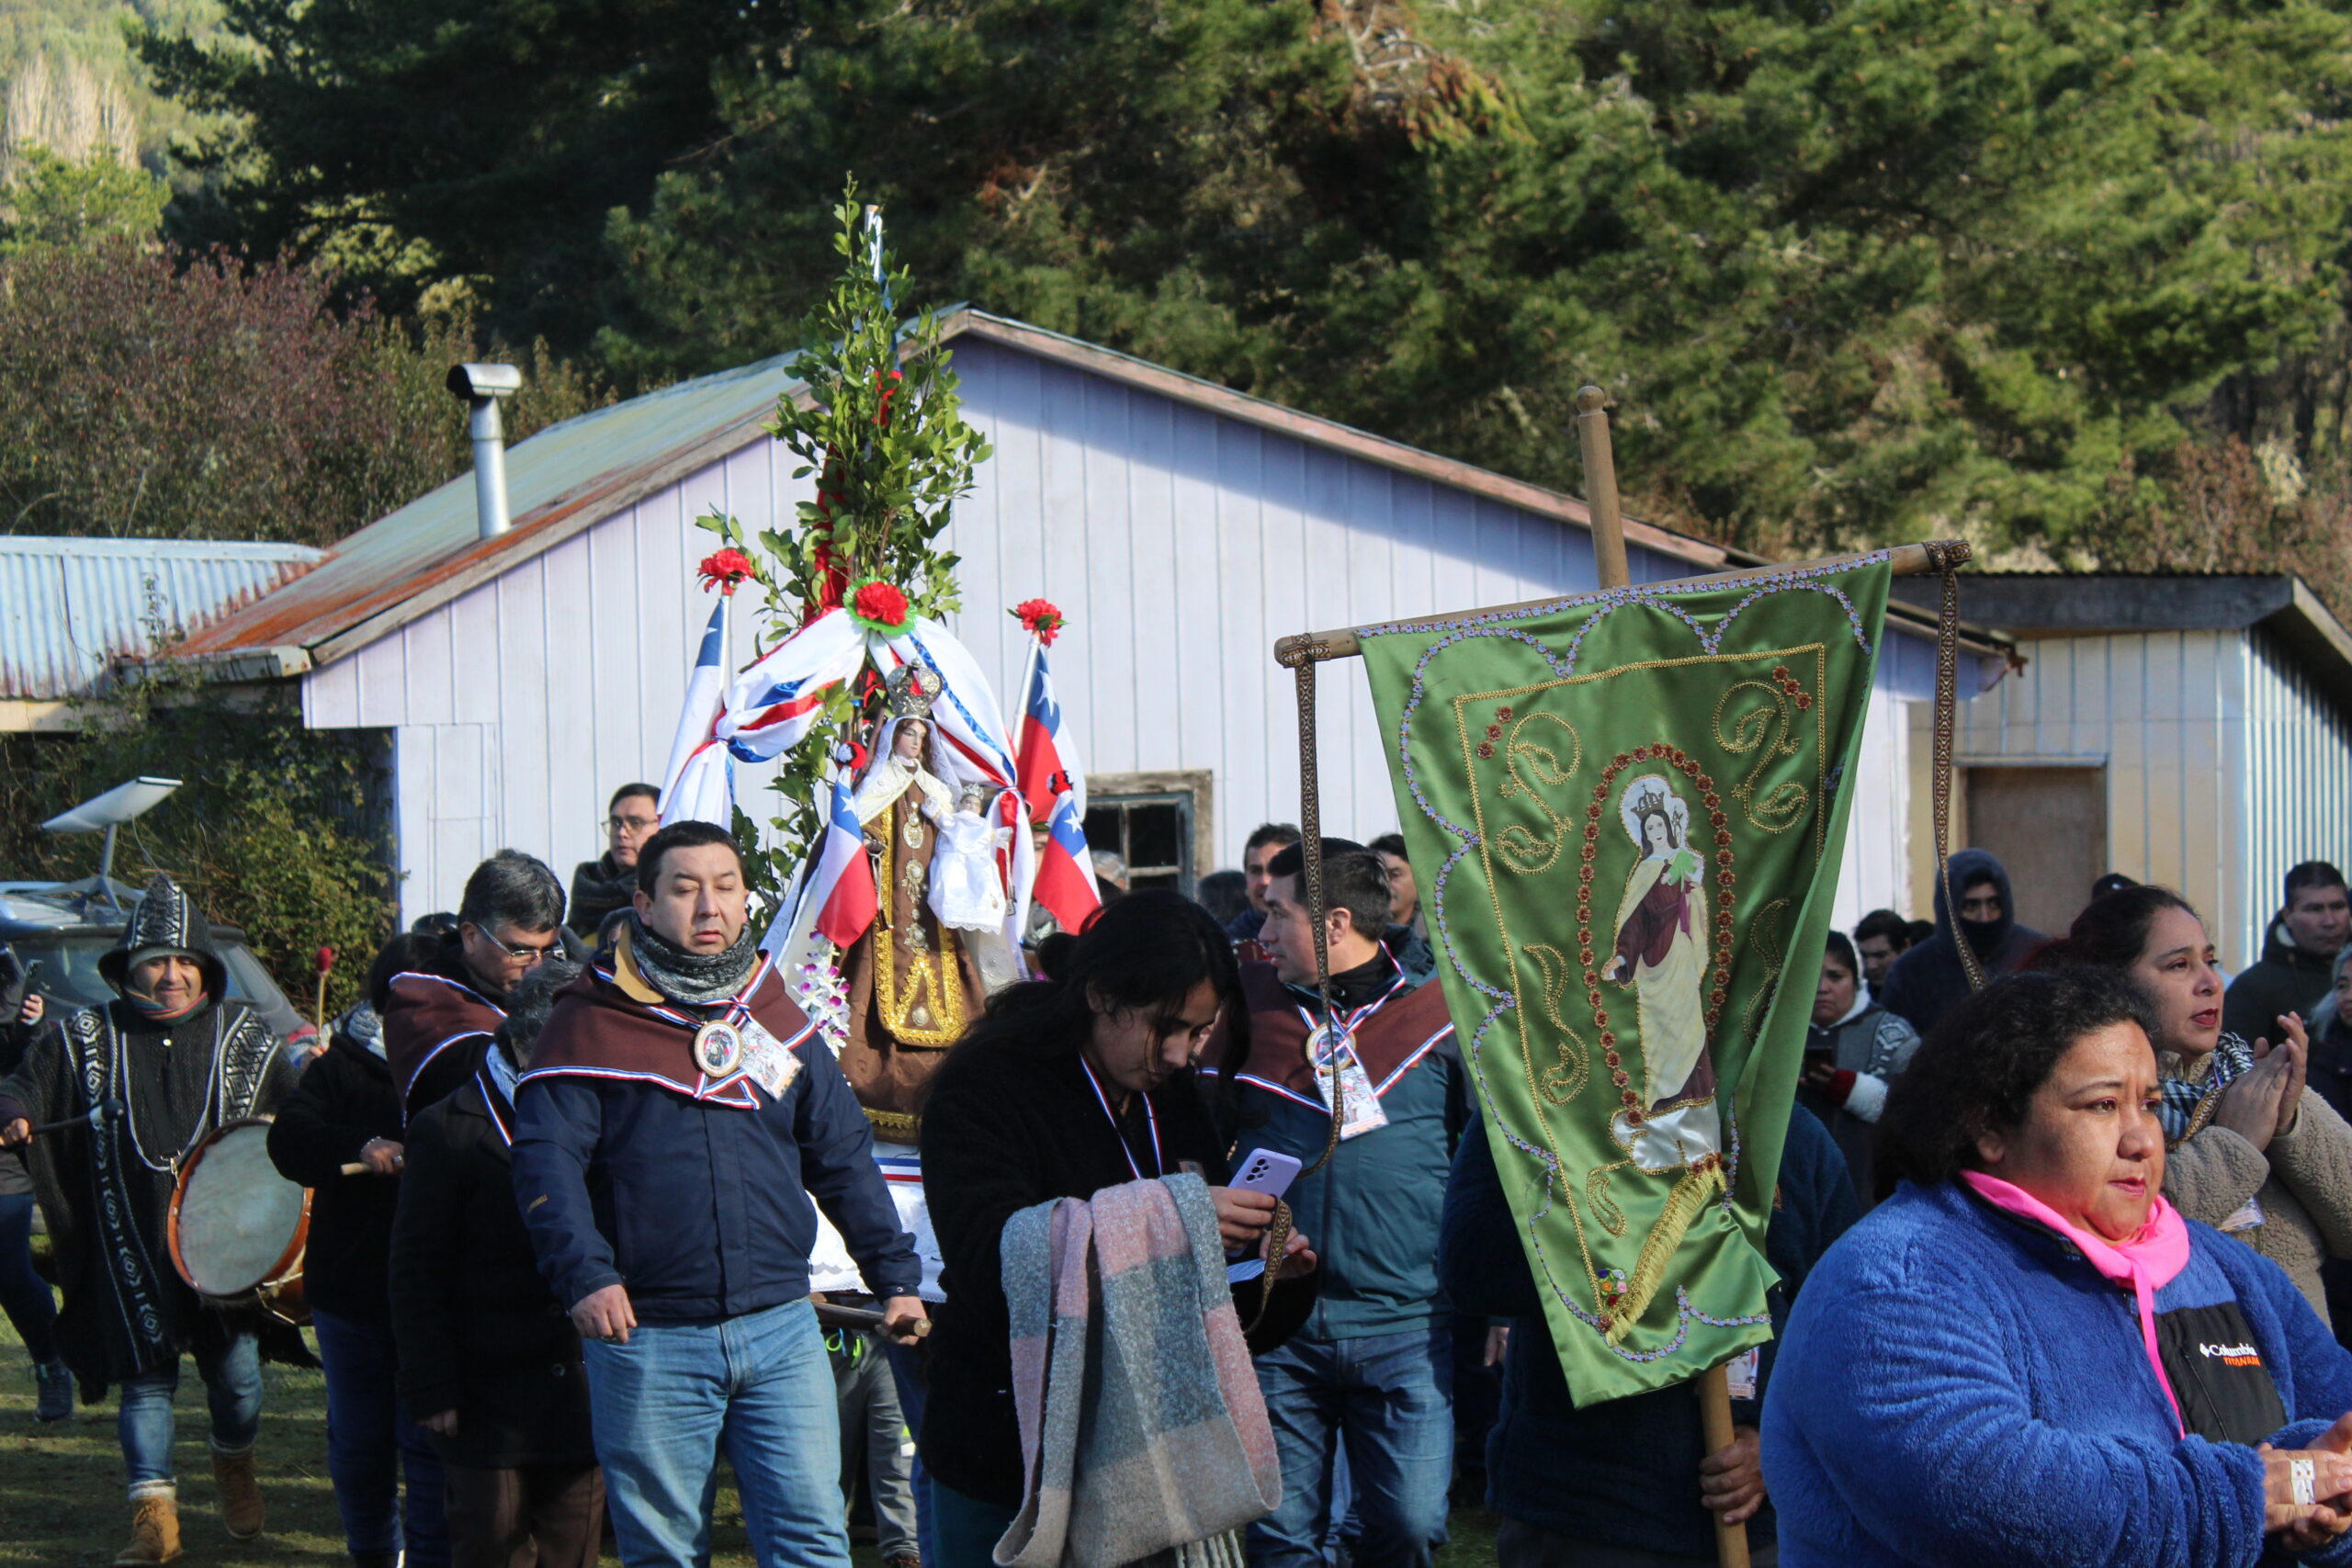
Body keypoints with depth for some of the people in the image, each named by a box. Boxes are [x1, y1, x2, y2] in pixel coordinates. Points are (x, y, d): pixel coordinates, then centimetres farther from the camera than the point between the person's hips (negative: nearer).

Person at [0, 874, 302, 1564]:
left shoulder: (243, 1035, 6)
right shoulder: (84, 1038, 5)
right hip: (132, 1247, 0)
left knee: (235, 1367, 1)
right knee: (146, 1375, 0)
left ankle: (235, 1465, 31)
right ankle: (153, 1513, 9)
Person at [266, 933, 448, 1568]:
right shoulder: (344, 1063, 2)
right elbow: (286, 1141, -11)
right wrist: (359, 1146, -30)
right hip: (351, 1287, 2)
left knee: (430, 1444, -4)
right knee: (358, 1442, 15)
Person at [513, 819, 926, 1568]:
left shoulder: (775, 1015, 12)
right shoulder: (591, 1021, -1)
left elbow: (843, 1157, 17)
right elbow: (547, 1161, -8)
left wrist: (895, 1275, 12)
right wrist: (584, 1274, -22)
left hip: (780, 1329, 3)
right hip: (647, 1338, -3)